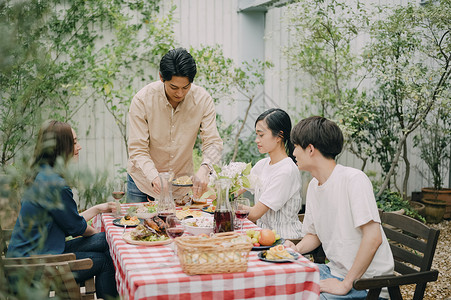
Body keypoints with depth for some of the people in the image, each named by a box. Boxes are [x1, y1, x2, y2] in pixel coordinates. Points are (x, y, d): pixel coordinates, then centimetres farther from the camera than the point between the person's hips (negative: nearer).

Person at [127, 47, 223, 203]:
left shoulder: (203, 99, -15)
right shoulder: (142, 100, -20)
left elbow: (213, 142, -16)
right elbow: (137, 150, -20)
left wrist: (204, 169, -37)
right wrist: (154, 178, -38)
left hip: (182, 181, 1)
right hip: (144, 181, -1)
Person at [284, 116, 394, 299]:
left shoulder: (353, 179, -19)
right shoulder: (313, 185, 8)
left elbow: (373, 238, -24)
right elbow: (313, 234, 18)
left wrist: (345, 285, -22)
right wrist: (296, 249, -3)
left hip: (367, 284, -7)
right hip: (335, 271, 8)